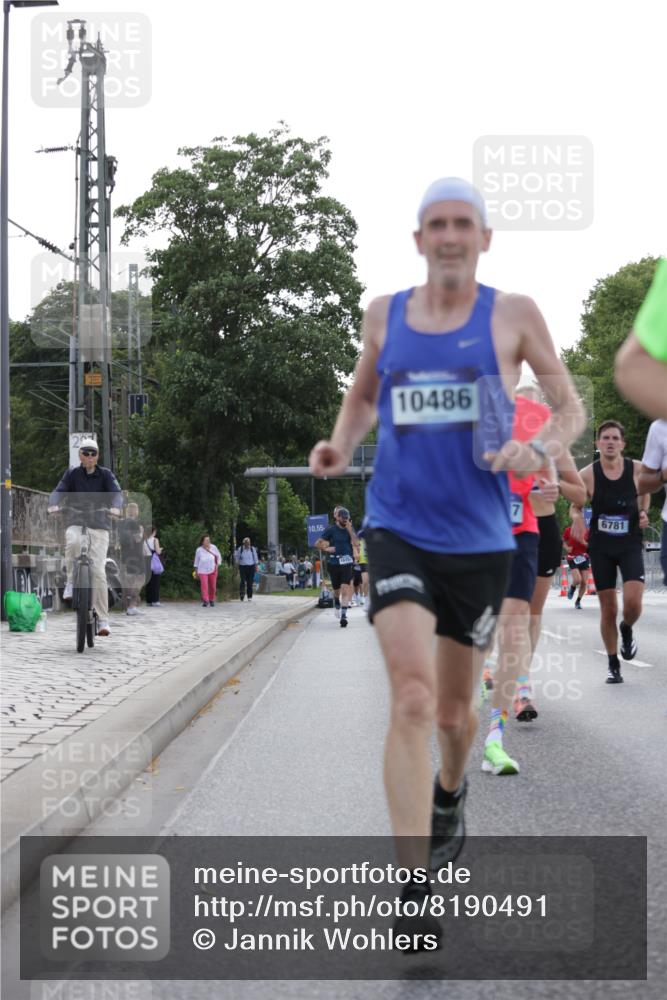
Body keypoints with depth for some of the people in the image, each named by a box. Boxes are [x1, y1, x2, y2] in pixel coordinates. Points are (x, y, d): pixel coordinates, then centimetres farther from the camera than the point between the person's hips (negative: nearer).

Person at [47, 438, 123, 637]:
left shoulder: (105, 474, 3)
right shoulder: (72, 474, 6)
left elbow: (117, 492, -11)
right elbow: (59, 491, -7)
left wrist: (115, 507, -34)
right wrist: (53, 505, -30)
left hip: (99, 526, 0)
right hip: (76, 524, 0)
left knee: (98, 571, -12)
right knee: (73, 541, -38)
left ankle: (103, 619, -5)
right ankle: (71, 582, -15)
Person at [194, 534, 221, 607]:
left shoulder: (213, 547, -2)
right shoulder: (199, 550, -2)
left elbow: (218, 557, 10)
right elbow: (196, 561, 9)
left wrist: (217, 565, -2)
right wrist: (196, 572, 12)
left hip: (213, 570, 2)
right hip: (202, 571, -2)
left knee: (213, 586, 6)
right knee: (204, 585, -16)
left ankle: (211, 600, 25)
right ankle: (205, 601, -20)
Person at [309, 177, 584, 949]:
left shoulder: (513, 315, 0)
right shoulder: (384, 315, 6)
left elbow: (571, 408, 5)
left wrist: (540, 448, -16)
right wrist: (341, 445, 3)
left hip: (480, 539, 0)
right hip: (398, 529, 0)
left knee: (454, 709, 14)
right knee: (412, 699, -18)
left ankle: (450, 791, 49)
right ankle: (413, 889, -17)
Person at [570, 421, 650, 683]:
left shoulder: (637, 469, -5)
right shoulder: (587, 474, -8)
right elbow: (575, 506, 6)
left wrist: (643, 512, -2)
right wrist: (577, 517, -16)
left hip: (631, 545, 0)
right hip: (601, 547, 0)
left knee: (633, 602, -18)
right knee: (608, 610, 4)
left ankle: (626, 630, 19)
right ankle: (613, 663, 22)